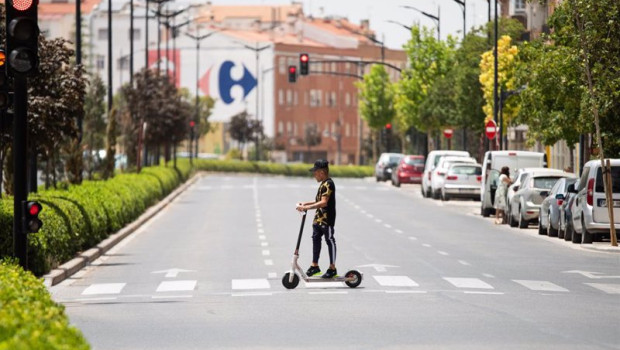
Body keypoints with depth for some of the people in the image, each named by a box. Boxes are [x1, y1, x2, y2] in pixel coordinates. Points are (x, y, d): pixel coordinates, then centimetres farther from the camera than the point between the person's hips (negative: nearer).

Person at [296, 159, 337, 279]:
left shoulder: (328, 184, -18)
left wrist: (307, 207, -29)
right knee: (316, 239, 13)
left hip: (327, 219, -10)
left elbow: (323, 202, -27)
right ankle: (315, 266, 21)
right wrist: (305, 204, 13)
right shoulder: (323, 184, 14)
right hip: (318, 218, 10)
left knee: (330, 240, -1)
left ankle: (332, 268, 6)